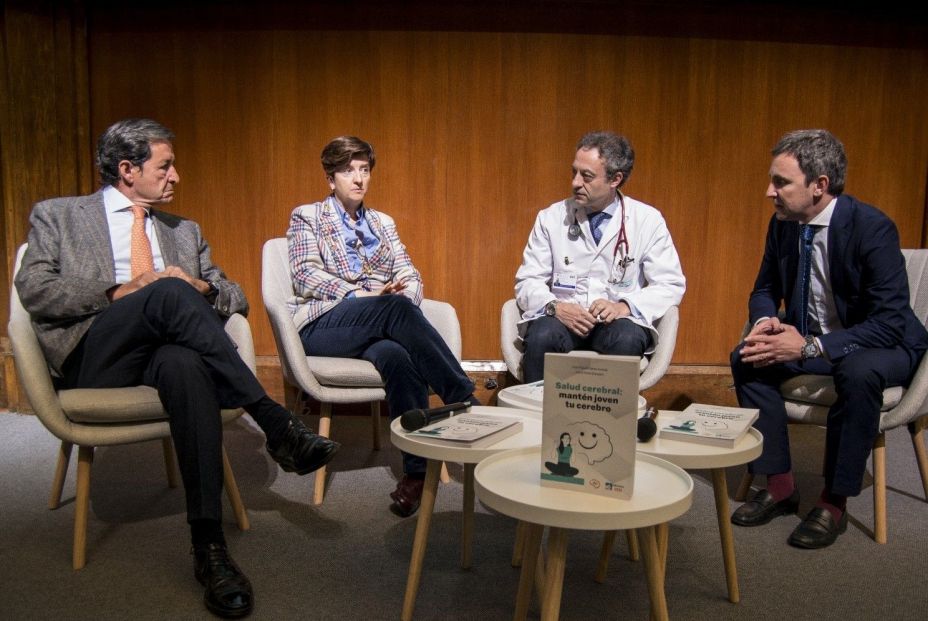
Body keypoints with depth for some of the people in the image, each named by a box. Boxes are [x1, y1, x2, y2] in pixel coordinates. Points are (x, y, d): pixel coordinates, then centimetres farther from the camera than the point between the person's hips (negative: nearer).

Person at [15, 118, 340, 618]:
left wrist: (201, 289, -2)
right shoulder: (57, 216, 16)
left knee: (185, 365, -37)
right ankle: (275, 424, -30)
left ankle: (208, 544, -37)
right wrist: (120, 293, -11)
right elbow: (34, 289, 0)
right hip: (96, 361, -2)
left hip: (169, 353, 2)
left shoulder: (184, 231, 26)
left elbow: (236, 298, 21)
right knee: (168, 292, -32)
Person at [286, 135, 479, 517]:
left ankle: (419, 467, -34)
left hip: (377, 325, 3)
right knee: (395, 308, -35)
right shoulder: (306, 217, 13)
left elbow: (411, 276, 15)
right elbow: (306, 275, -3)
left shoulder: (384, 223, 25)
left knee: (394, 355, -36)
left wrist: (403, 292, -11)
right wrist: (357, 294, -18)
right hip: (322, 325, -3)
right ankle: (466, 403, -35)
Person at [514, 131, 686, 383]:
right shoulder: (551, 218, 7)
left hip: (617, 322, 0)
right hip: (561, 319, 1)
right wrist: (554, 307, -16)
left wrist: (625, 306, -16)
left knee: (627, 340, -34)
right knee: (542, 336, -32)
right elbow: (528, 281, 6)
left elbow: (671, 285, 3)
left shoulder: (648, 220, 4)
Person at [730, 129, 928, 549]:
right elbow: (764, 290, 8)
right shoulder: (783, 226, -5)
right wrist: (765, 321, -17)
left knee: (858, 372, -37)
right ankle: (779, 484, -4)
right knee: (746, 357, -14)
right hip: (809, 339, 6)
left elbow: (890, 323, -27)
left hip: (882, 345, -6)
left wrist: (809, 346, -34)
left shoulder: (872, 228, -25)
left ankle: (835, 501, -18)